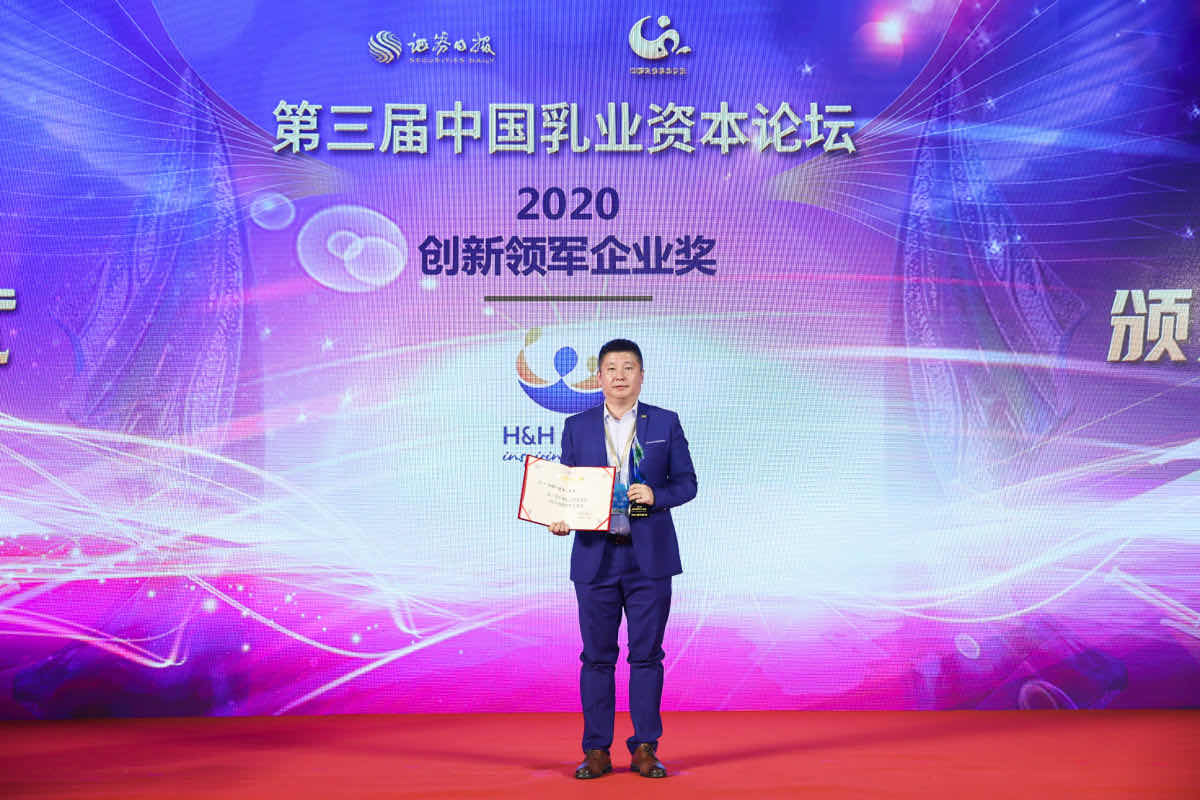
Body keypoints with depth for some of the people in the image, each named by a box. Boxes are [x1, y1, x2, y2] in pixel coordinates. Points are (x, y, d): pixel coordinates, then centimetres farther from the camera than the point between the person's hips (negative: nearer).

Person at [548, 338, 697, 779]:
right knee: (597, 657, 5)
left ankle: (645, 750, 13)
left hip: (650, 558, -1)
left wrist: (656, 495, -14)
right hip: (595, 557, 1)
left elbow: (687, 482, 5)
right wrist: (558, 520, -10)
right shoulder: (577, 426, 8)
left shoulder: (665, 423, 5)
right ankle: (597, 752, 14)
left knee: (646, 655, 3)